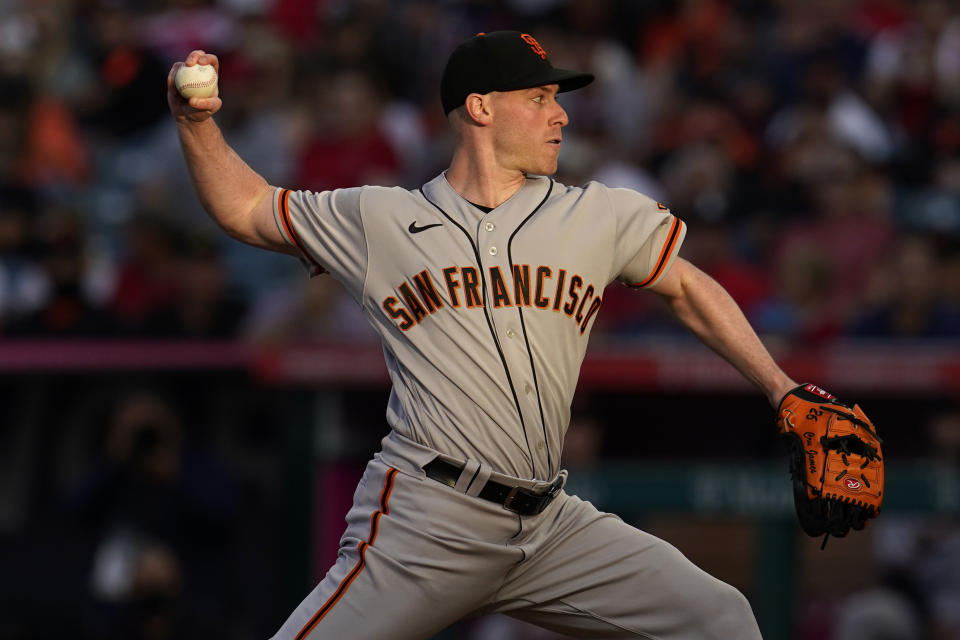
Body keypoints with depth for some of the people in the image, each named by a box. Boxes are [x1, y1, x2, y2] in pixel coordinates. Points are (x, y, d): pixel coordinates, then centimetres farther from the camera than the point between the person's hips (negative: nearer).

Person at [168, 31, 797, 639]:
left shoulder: (600, 216, 11)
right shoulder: (379, 219, 6)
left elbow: (688, 289, 21)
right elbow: (246, 209, 15)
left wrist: (783, 391, 14)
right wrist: (197, 122, -2)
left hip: (552, 525, 3)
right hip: (425, 524, -3)